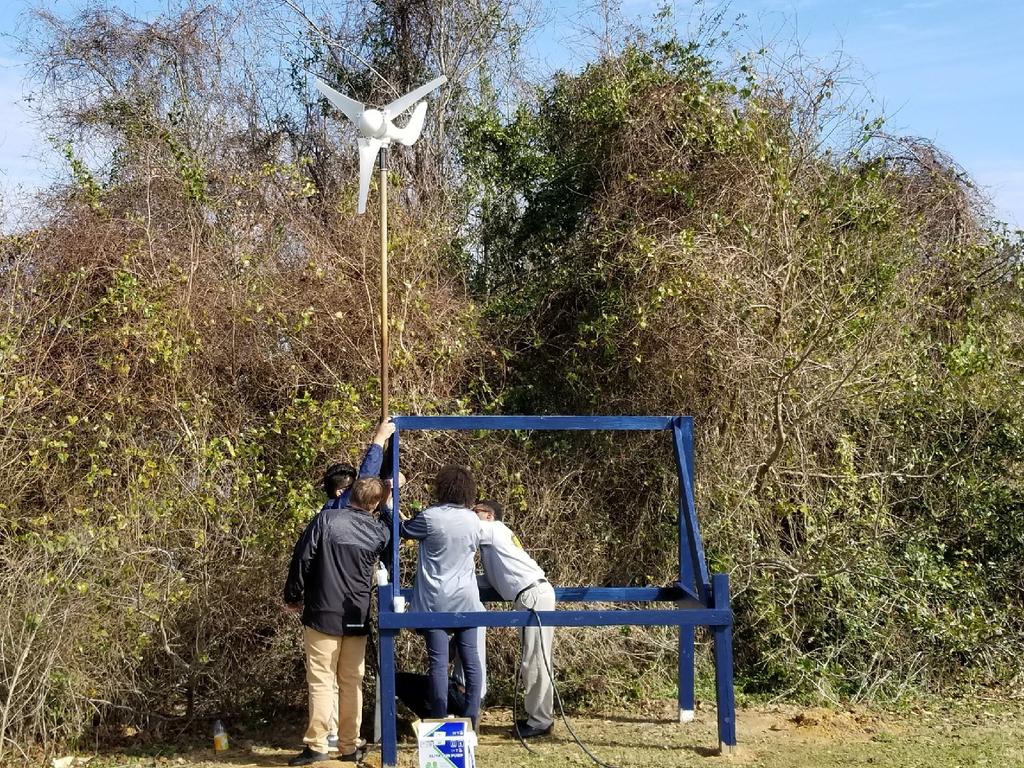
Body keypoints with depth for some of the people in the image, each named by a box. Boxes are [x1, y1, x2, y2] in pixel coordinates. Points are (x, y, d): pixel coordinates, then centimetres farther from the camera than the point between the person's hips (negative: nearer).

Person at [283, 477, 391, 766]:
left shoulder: (326, 519, -7)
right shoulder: (380, 532, 1)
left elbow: (302, 559, -7)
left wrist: (293, 595, 5)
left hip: (322, 614, -3)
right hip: (357, 619, 3)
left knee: (321, 681, -1)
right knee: (352, 683, 9)